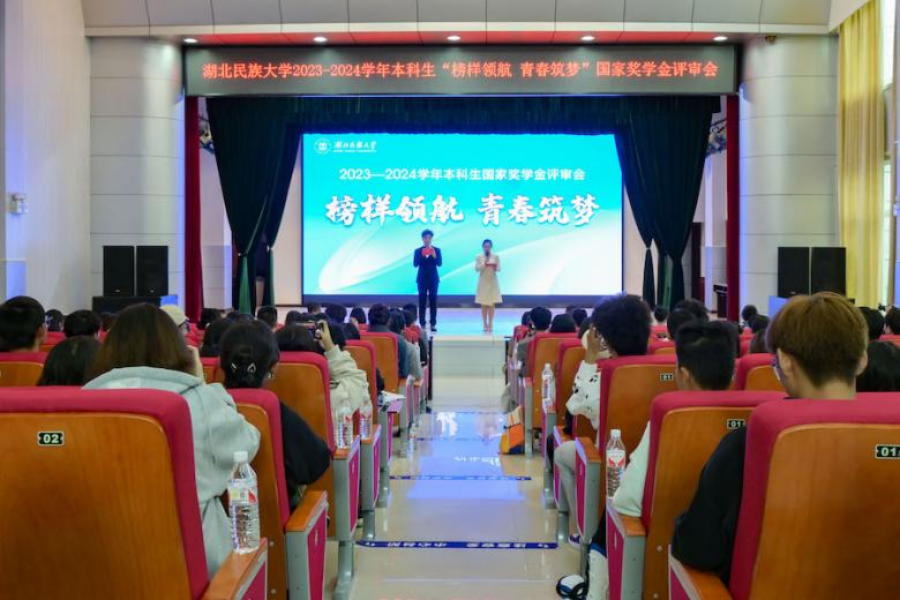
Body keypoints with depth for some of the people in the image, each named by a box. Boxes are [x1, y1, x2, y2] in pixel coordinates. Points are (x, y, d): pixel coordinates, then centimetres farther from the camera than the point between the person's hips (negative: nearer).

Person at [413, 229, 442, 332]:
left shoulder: (436, 250, 4)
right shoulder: (418, 251, 3)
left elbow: (440, 263, -6)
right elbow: (415, 264, -7)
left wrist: (434, 257, -24)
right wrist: (422, 256, -22)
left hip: (433, 279, 0)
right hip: (422, 279, 0)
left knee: (433, 301, 0)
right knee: (422, 301, 0)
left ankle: (433, 324, 3)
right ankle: (422, 324, 3)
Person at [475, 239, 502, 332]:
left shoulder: (496, 256, 2)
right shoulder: (479, 257, 0)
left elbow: (499, 269, 1)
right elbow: (476, 269, -6)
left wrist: (495, 268, -20)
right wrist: (484, 264, -21)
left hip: (492, 282, 1)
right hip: (483, 282, 0)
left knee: (492, 303, -1)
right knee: (484, 304, 0)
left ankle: (490, 324, 5)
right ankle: (485, 324, 7)